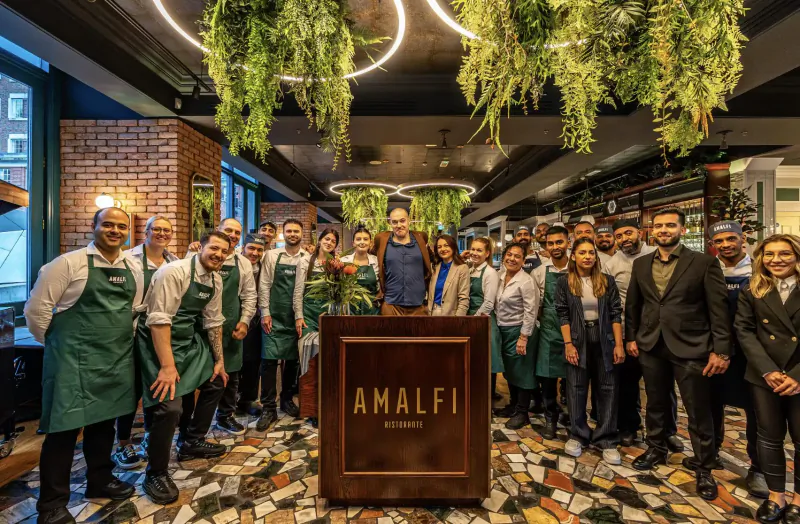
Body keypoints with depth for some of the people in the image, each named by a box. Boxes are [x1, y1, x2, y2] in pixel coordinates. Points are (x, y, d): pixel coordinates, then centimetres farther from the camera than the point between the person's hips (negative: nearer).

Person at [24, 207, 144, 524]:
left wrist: (122, 341, 14)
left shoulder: (133, 271, 6)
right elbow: (36, 309, -5)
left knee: (104, 421, 17)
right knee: (65, 427, 2)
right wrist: (58, 346, 2)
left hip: (117, 360, 5)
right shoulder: (69, 263, -10)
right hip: (75, 359, -5)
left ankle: (99, 480, 35)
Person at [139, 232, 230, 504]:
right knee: (169, 406, -18)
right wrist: (167, 366, -27)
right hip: (161, 342, -8)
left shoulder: (216, 280, 1)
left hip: (191, 341, 8)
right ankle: (155, 474, 8)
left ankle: (191, 442, 34)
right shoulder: (174, 271, -22)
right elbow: (159, 320, -25)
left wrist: (219, 360, 12)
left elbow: (213, 322, 9)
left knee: (216, 381, 15)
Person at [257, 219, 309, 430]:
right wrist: (265, 313, -6)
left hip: (298, 317, 1)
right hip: (274, 316, -1)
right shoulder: (271, 255, 2)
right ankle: (268, 407, 9)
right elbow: (264, 286, 1)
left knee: (292, 359, 11)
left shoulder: (308, 258, 3)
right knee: (269, 359, -4)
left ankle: (287, 399, 29)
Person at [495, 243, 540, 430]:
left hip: (518, 331, -7)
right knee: (509, 371, 18)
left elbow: (531, 311, -18)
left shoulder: (526, 281, -17)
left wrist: (523, 337, -19)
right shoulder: (501, 274, 3)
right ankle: (514, 406, 35)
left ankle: (522, 414, 21)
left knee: (521, 372, 6)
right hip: (502, 330, 7)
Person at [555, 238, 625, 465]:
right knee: (577, 389, 7)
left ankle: (606, 440, 19)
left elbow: (616, 314, 2)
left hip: (604, 341, 2)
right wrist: (569, 344, -11)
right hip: (578, 341, -1)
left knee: (607, 389, 6)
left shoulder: (607, 281, 3)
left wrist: (619, 344, -4)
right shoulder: (564, 283, -2)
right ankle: (577, 435, 23)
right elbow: (563, 316, -4)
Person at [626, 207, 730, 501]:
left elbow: (718, 309, -8)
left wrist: (720, 350, -12)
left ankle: (704, 469, 29)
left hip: (690, 348, -3)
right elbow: (632, 304, 10)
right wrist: (631, 337, 7)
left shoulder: (704, 263, -6)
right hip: (651, 347, 4)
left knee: (698, 413, 9)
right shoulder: (640, 265, 5)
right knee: (655, 404, 18)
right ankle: (656, 450, 38)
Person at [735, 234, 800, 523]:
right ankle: (776, 496, 27)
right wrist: (768, 371, -11)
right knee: (769, 437, 10)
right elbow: (744, 331, -2)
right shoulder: (752, 291, 2)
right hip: (765, 376, 1)